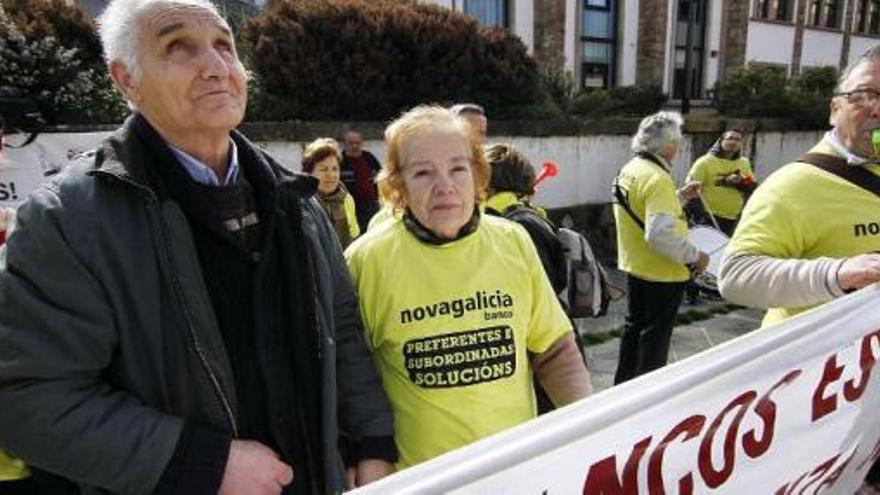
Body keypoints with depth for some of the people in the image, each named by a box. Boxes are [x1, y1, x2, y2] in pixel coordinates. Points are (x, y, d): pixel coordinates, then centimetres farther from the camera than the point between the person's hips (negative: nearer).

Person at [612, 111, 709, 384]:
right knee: (656, 336, 7)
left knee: (634, 327, 22)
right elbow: (661, 234, -33)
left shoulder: (629, 170, 3)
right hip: (661, 273, -9)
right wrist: (695, 256, -21)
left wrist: (679, 197, 11)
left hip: (635, 266, 9)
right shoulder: (657, 179, -25)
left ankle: (624, 383, 36)